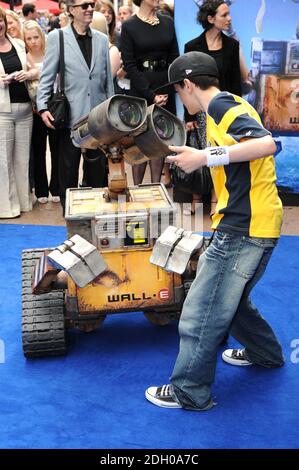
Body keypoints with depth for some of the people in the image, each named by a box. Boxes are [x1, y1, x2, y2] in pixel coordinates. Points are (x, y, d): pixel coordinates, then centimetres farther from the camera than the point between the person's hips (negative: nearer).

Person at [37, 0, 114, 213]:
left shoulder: (102, 39, 9)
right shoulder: (57, 37, -1)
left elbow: (108, 79, 12)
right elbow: (47, 76, -2)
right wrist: (43, 106, -12)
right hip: (70, 115, -3)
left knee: (99, 171, 10)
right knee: (68, 169, 7)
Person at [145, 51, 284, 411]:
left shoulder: (221, 106, -13)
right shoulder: (228, 105, 17)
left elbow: (266, 143, -30)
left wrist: (206, 157, -30)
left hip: (243, 229, -10)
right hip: (253, 225, 10)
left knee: (203, 311, -2)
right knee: (229, 298, 25)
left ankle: (190, 392, 10)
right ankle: (265, 353, 43)